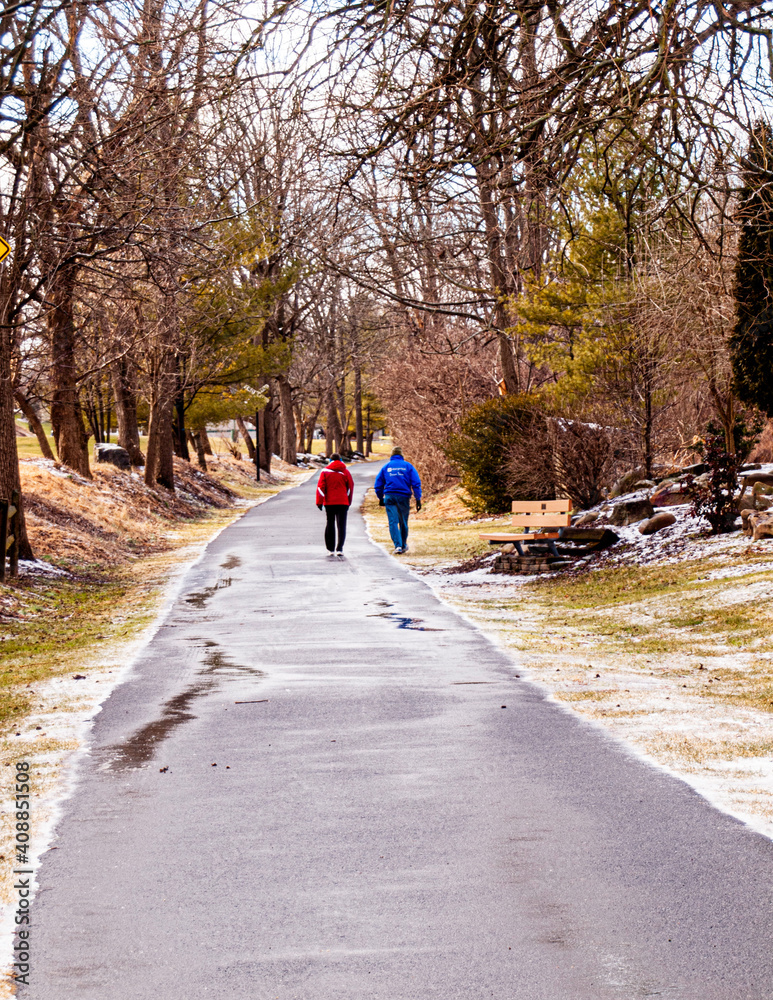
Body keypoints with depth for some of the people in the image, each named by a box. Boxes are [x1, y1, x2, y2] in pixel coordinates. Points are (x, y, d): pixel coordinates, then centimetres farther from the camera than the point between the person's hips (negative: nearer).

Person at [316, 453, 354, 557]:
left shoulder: (325, 471, 1)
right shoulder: (346, 471, 4)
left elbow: (321, 487, -5)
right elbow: (351, 486, 8)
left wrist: (319, 502, -3)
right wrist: (349, 501, 18)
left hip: (329, 502, 0)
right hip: (343, 502, 0)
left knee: (330, 525, 13)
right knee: (341, 526, -2)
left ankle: (330, 550, 15)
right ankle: (339, 549, -16)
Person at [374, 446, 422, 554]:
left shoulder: (385, 467, 9)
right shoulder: (408, 466, 5)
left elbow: (378, 484, 11)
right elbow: (416, 483, -2)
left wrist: (381, 498, 23)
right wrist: (418, 499, -1)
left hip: (390, 497, 0)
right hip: (404, 497, 0)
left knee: (393, 522, -4)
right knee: (403, 522, 13)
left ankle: (398, 545, -18)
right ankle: (403, 545, 28)